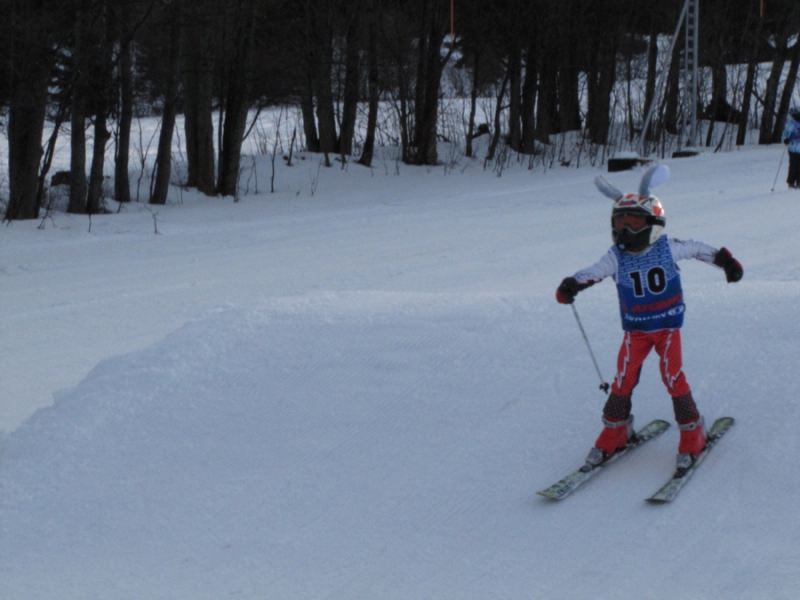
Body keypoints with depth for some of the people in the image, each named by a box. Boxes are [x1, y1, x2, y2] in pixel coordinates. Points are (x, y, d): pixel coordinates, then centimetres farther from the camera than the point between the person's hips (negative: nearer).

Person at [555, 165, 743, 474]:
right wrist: (571, 286, -31)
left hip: (667, 326, -2)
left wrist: (726, 261, 9)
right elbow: (593, 272, -15)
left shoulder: (667, 248, -7)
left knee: (673, 376, -8)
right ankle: (615, 431, 18)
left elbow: (697, 249, 6)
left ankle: (692, 432, 7)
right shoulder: (616, 257, -7)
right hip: (635, 329, 2)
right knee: (623, 379, 0)